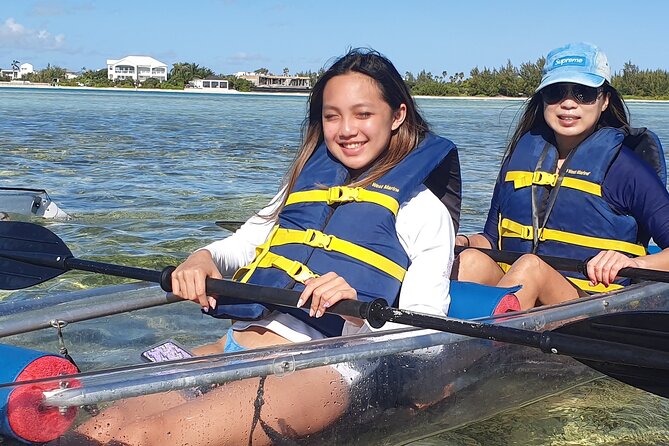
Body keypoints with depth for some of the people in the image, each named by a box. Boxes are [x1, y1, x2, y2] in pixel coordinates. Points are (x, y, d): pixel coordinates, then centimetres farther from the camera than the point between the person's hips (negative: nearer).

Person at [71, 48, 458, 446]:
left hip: (320, 371, -5)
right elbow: (243, 243, 31)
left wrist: (359, 316, -24)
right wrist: (203, 258, 6)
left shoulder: (424, 209, 7)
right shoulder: (307, 181, 25)